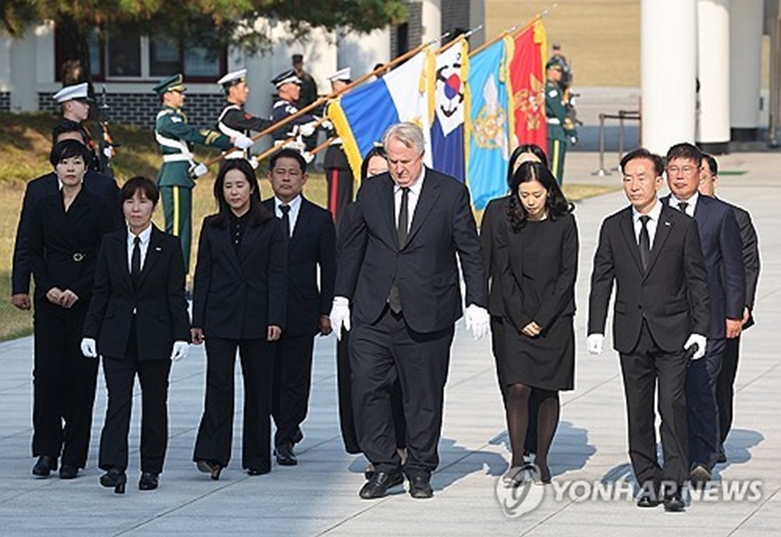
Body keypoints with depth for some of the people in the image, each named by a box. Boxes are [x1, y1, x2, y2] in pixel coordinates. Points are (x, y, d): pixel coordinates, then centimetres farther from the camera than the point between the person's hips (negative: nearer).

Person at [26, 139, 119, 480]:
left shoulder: (99, 208, 0)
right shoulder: (43, 208, 10)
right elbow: (33, 252, 9)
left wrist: (78, 290, -13)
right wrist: (47, 287, -7)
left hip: (86, 301, -2)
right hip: (49, 300, 2)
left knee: (81, 374, -1)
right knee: (47, 371, -3)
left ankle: (73, 455, 4)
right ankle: (46, 451, 5)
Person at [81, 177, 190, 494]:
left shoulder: (169, 246, 0)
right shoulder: (110, 244, 5)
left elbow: (176, 295, -1)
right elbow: (100, 292, 7)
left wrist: (181, 335, -9)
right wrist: (90, 332, 0)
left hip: (155, 338, -1)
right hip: (117, 337, 1)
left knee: (154, 402, 7)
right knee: (118, 400, -10)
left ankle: (151, 468, 17)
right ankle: (114, 467, -17)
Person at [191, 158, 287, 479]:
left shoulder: (270, 226, 3)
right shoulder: (212, 227, 9)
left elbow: (278, 275, -2)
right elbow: (202, 275, 9)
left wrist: (275, 319, -11)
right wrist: (197, 321, 3)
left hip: (257, 318, -1)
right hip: (220, 318, 1)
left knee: (258, 387, 5)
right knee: (218, 382, -12)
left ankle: (257, 458, 13)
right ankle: (212, 454, -15)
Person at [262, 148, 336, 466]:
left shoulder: (320, 219, 5)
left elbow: (329, 269, 6)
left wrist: (326, 312, 0)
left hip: (302, 311, -1)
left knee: (295, 378, -2)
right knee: (270, 377, 6)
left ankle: (284, 441, 3)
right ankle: (289, 429, 26)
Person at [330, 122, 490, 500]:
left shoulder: (450, 193, -1)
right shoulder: (371, 192, 6)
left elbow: (470, 251, 2)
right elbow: (351, 247, 14)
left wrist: (477, 303, -3)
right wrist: (341, 297, 11)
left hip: (426, 315, -2)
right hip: (373, 313, 2)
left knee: (423, 396, 5)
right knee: (366, 387, -5)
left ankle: (420, 470, 18)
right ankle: (385, 466, 7)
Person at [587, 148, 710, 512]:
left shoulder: (682, 226, 0)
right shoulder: (613, 227, 6)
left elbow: (697, 281, 1)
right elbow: (601, 280, 7)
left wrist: (699, 329, -6)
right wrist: (596, 328, -2)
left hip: (672, 333, -3)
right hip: (631, 335, 3)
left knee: (673, 407, -9)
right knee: (638, 412, 6)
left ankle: (674, 485, -7)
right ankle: (648, 482, 14)